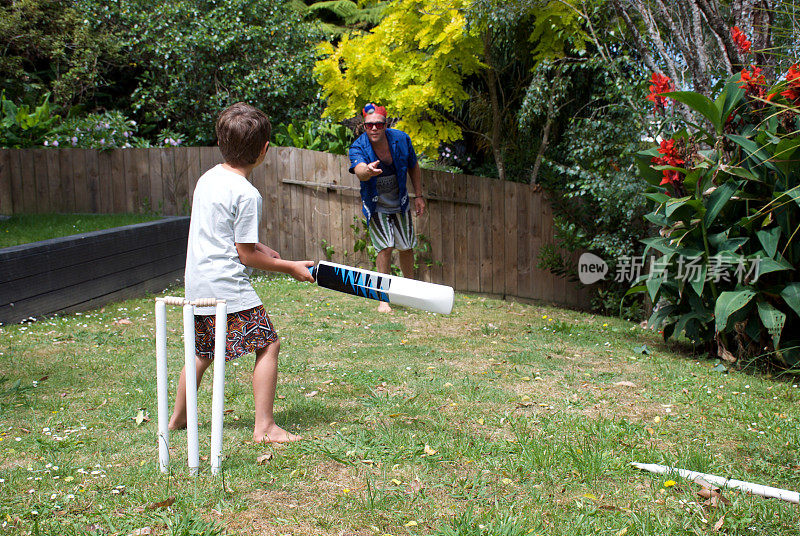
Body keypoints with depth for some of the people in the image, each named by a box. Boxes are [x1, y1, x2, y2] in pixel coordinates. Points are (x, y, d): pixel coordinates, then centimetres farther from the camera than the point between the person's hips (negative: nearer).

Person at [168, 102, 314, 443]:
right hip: (228, 287, -9)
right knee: (267, 345, -1)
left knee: (202, 352, 23)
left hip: (197, 284, 9)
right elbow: (246, 255, -13)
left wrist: (260, 248, 21)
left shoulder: (207, 178, 9)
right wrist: (290, 267, -3)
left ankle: (178, 418, 35)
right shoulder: (246, 194, -16)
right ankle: (264, 427, -2)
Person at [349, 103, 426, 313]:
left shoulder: (401, 139, -15)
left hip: (400, 204, 3)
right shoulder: (358, 148, -24)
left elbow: (413, 167, 1)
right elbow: (359, 170, -46)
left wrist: (418, 196, 1)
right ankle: (384, 298, -5)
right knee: (385, 248, -15)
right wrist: (367, 171, -69)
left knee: (406, 248, 10)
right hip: (376, 206, -3)